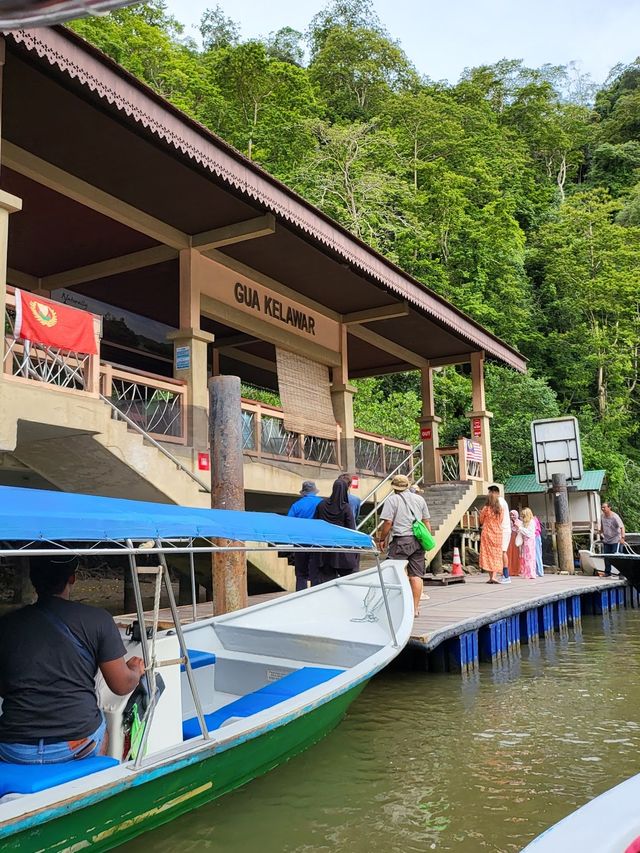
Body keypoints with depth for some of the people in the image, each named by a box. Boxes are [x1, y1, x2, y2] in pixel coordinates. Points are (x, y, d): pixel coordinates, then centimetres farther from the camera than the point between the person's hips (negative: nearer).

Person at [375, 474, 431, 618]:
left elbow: (388, 522, -9)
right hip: (418, 541, 5)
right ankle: (415, 608, 8)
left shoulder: (392, 500, -3)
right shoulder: (419, 499, 14)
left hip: (401, 540, -5)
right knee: (417, 575, 6)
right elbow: (426, 521, 14)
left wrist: (382, 539, 2)